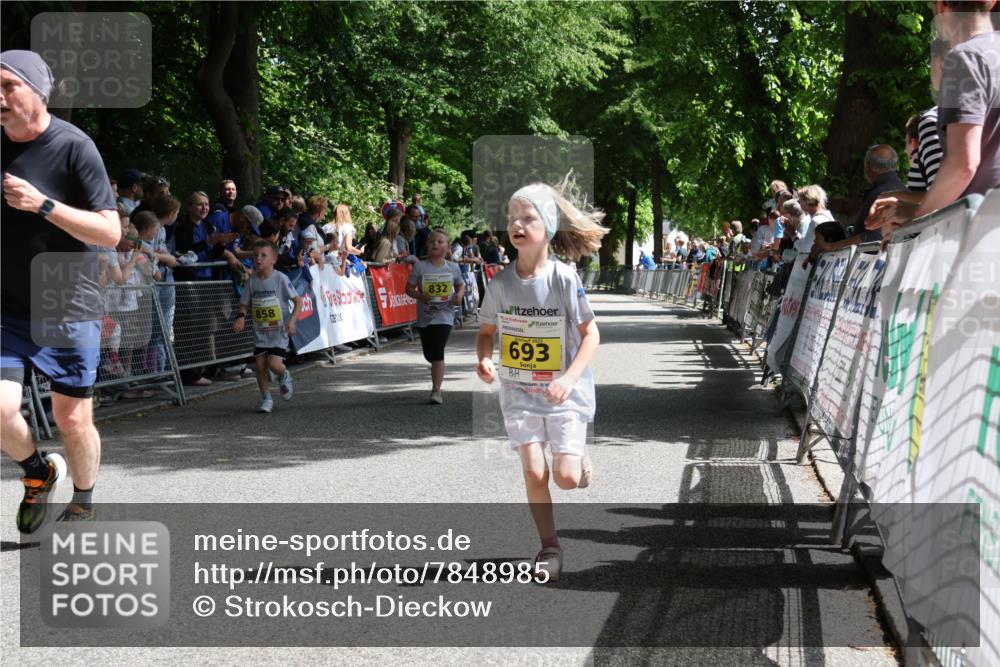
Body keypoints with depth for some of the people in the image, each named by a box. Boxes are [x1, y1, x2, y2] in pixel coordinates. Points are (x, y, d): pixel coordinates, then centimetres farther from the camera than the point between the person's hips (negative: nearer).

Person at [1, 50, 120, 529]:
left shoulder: (73, 146, -11)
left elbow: (110, 232, -15)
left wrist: (43, 205, -23)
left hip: (68, 310, -4)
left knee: (72, 419, 3)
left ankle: (84, 505, 29)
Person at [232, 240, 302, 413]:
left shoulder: (281, 279, -11)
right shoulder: (253, 281, 3)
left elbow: (298, 301, -10)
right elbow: (245, 304, 10)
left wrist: (292, 321, -22)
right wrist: (241, 317, -11)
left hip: (279, 331, -4)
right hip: (260, 332, 4)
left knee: (275, 365, -16)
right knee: (260, 365, -1)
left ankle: (284, 377, 20)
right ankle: (266, 399, 14)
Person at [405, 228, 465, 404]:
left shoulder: (453, 268, 0)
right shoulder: (420, 267, -3)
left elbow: (460, 284, 17)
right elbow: (409, 288, 0)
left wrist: (459, 295, -4)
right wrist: (420, 296, -18)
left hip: (444, 315, -2)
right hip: (425, 316, 2)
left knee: (437, 352, -15)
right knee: (429, 354, 13)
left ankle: (436, 390, -14)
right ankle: (438, 374, 46)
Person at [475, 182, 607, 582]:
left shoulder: (564, 279, -15)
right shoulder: (500, 283, -5)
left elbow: (591, 333, -10)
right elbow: (487, 331, 8)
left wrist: (570, 377, -22)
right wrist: (484, 360, -13)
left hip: (565, 392, -2)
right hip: (519, 393, 2)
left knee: (567, 478, -8)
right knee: (534, 473, -5)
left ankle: (579, 456, 29)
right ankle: (549, 547, 14)